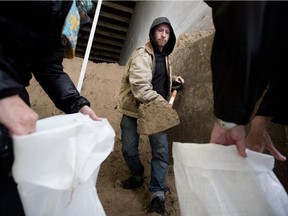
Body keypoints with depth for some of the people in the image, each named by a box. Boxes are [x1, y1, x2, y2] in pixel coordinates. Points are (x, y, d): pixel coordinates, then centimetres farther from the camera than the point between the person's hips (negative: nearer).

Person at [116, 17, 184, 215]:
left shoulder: (164, 56, 11)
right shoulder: (141, 55, -14)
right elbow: (140, 87, -27)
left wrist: (172, 78, 12)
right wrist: (163, 103, -26)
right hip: (134, 109, -5)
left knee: (161, 150, -2)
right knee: (129, 149, 5)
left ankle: (158, 193, 10)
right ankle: (138, 176, 34)